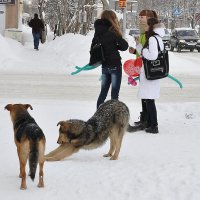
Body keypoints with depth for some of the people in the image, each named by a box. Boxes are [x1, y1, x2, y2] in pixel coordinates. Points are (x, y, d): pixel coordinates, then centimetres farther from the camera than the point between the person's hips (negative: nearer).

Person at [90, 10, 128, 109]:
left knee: (103, 92, 15)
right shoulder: (112, 33, -16)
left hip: (104, 66, 6)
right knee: (114, 93, -2)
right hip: (115, 65, -6)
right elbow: (125, 46, -11)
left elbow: (93, 49, 10)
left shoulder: (98, 33, 2)